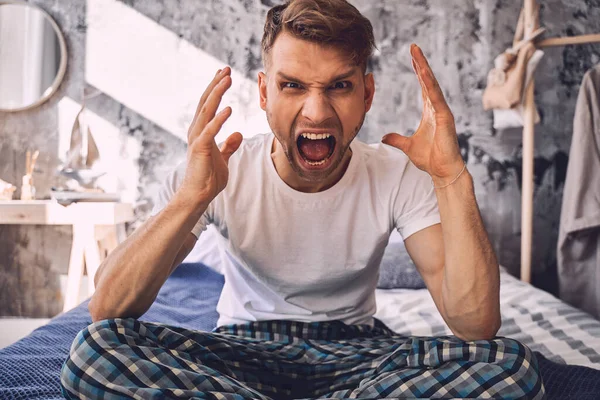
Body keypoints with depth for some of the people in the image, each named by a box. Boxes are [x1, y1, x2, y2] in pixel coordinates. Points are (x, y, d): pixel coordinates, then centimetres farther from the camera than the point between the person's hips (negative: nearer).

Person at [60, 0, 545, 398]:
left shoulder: (399, 175, -13)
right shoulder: (222, 174, -14)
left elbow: (477, 326, -22)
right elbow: (106, 312, -22)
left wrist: (452, 179, -31)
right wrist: (190, 198, -37)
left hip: (355, 349, 2)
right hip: (241, 348, -1)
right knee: (96, 348, -27)